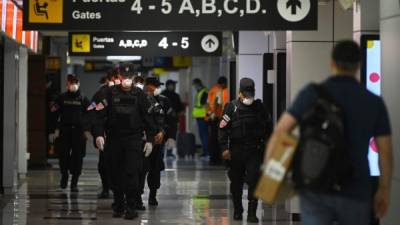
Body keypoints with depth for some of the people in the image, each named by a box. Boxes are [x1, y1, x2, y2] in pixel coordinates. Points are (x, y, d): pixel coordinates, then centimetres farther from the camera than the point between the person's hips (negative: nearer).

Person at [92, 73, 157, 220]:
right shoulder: (110, 94, 2)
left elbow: (149, 118, 6)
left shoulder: (139, 95, 4)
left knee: (132, 173, -11)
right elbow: (100, 113, -3)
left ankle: (131, 207, -7)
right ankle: (118, 206, 19)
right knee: (115, 174, 6)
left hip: (134, 140, -1)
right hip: (114, 139, 1)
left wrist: (150, 140, 2)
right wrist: (98, 134, -15)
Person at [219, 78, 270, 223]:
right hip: (236, 150, 0)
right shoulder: (232, 107, 1)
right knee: (236, 182, 9)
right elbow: (223, 128, -3)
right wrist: (224, 148, -10)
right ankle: (237, 211, 24)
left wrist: (266, 147, 11)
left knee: (254, 181, -9)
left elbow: (267, 127, 15)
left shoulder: (259, 107, 7)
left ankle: (252, 213, -8)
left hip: (254, 151, 0)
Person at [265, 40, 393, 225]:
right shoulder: (374, 103, 0)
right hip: (354, 193, 1)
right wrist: (384, 190, 14)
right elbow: (386, 152, 2)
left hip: (315, 190, 0)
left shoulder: (312, 93, -3)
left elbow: (280, 132, -8)